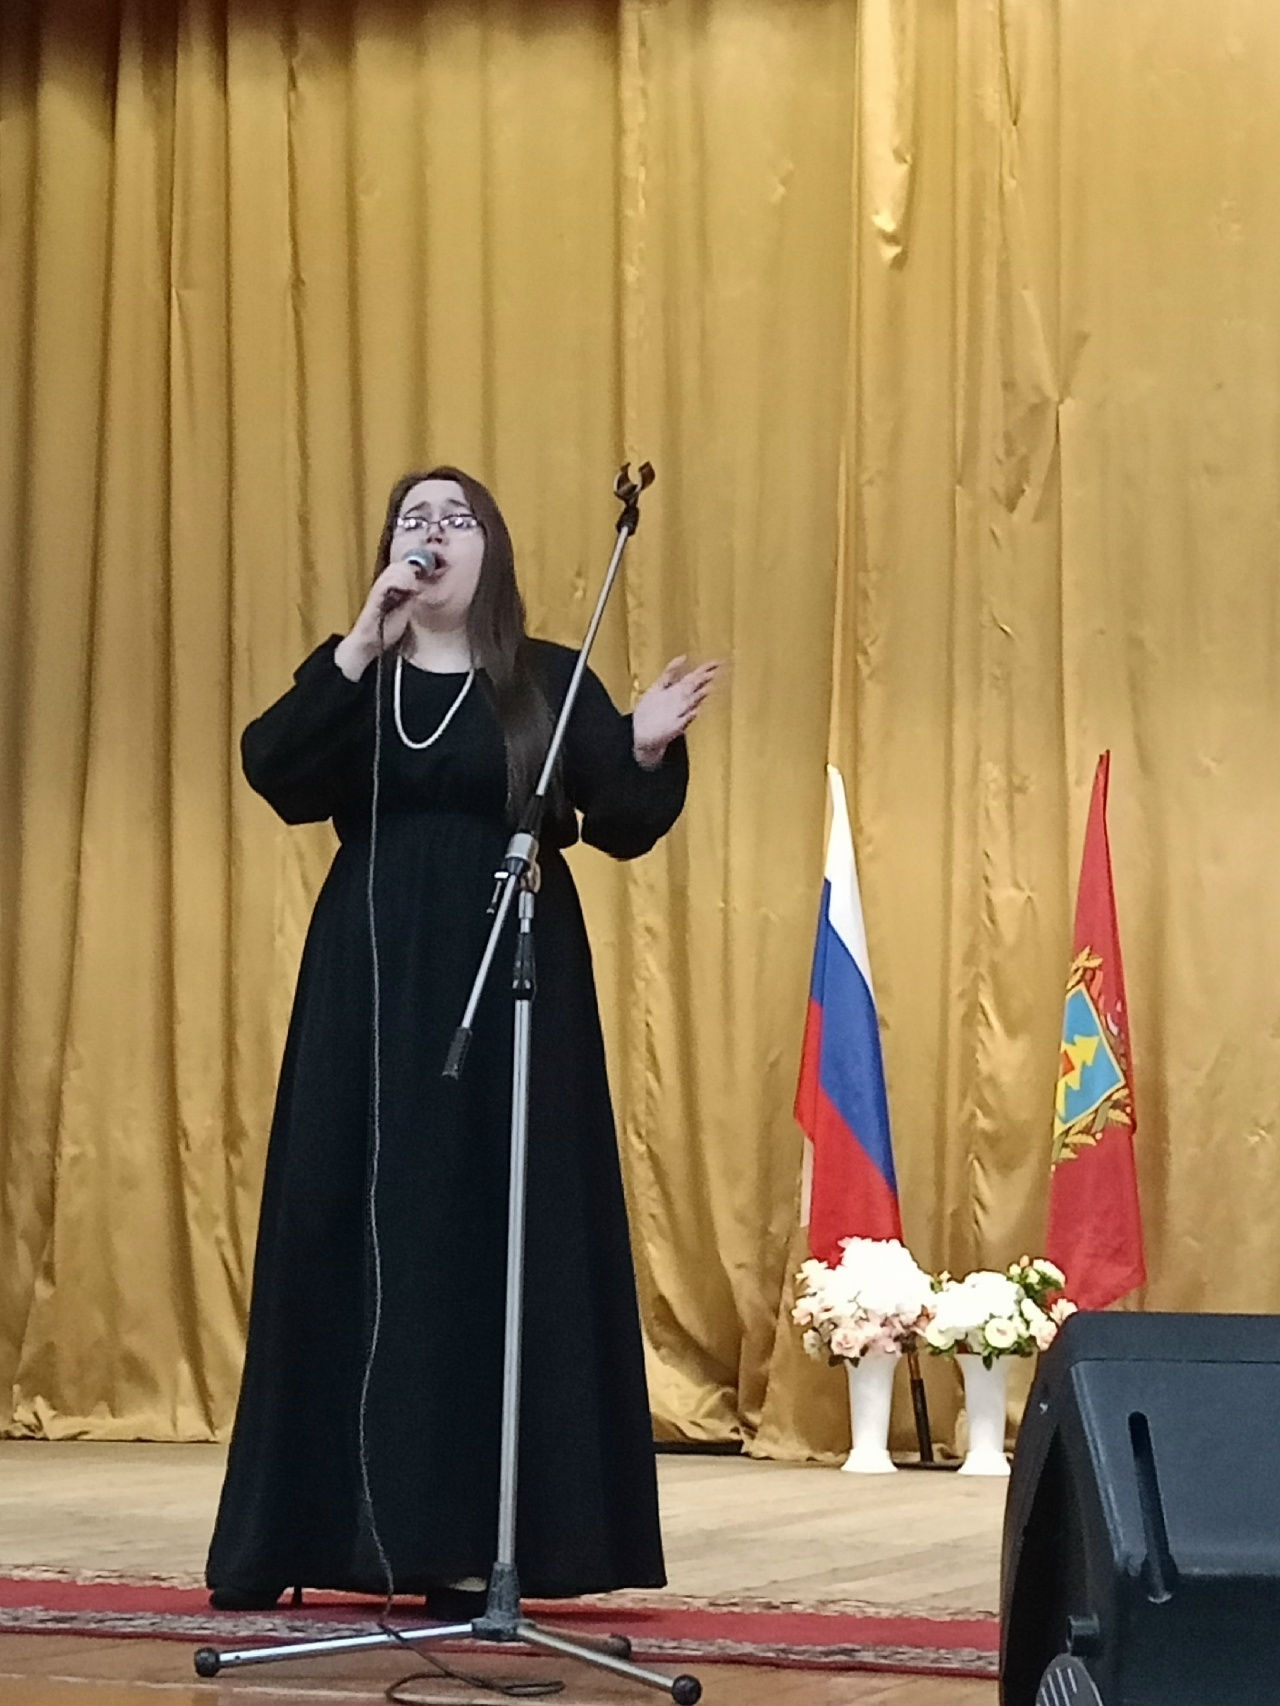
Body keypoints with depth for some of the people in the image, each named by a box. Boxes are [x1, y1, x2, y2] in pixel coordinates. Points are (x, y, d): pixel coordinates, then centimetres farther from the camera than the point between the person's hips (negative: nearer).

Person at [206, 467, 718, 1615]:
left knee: (489, 1240, -5)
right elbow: (274, 772, -10)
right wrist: (364, 645, -18)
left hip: (512, 992, -2)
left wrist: (647, 753, -21)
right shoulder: (351, 678, 9)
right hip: (370, 990, 2)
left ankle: (473, 1541, -4)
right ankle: (323, 1521, 7)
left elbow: (621, 829, -1)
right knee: (351, 1234, 0)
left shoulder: (551, 683, 5)